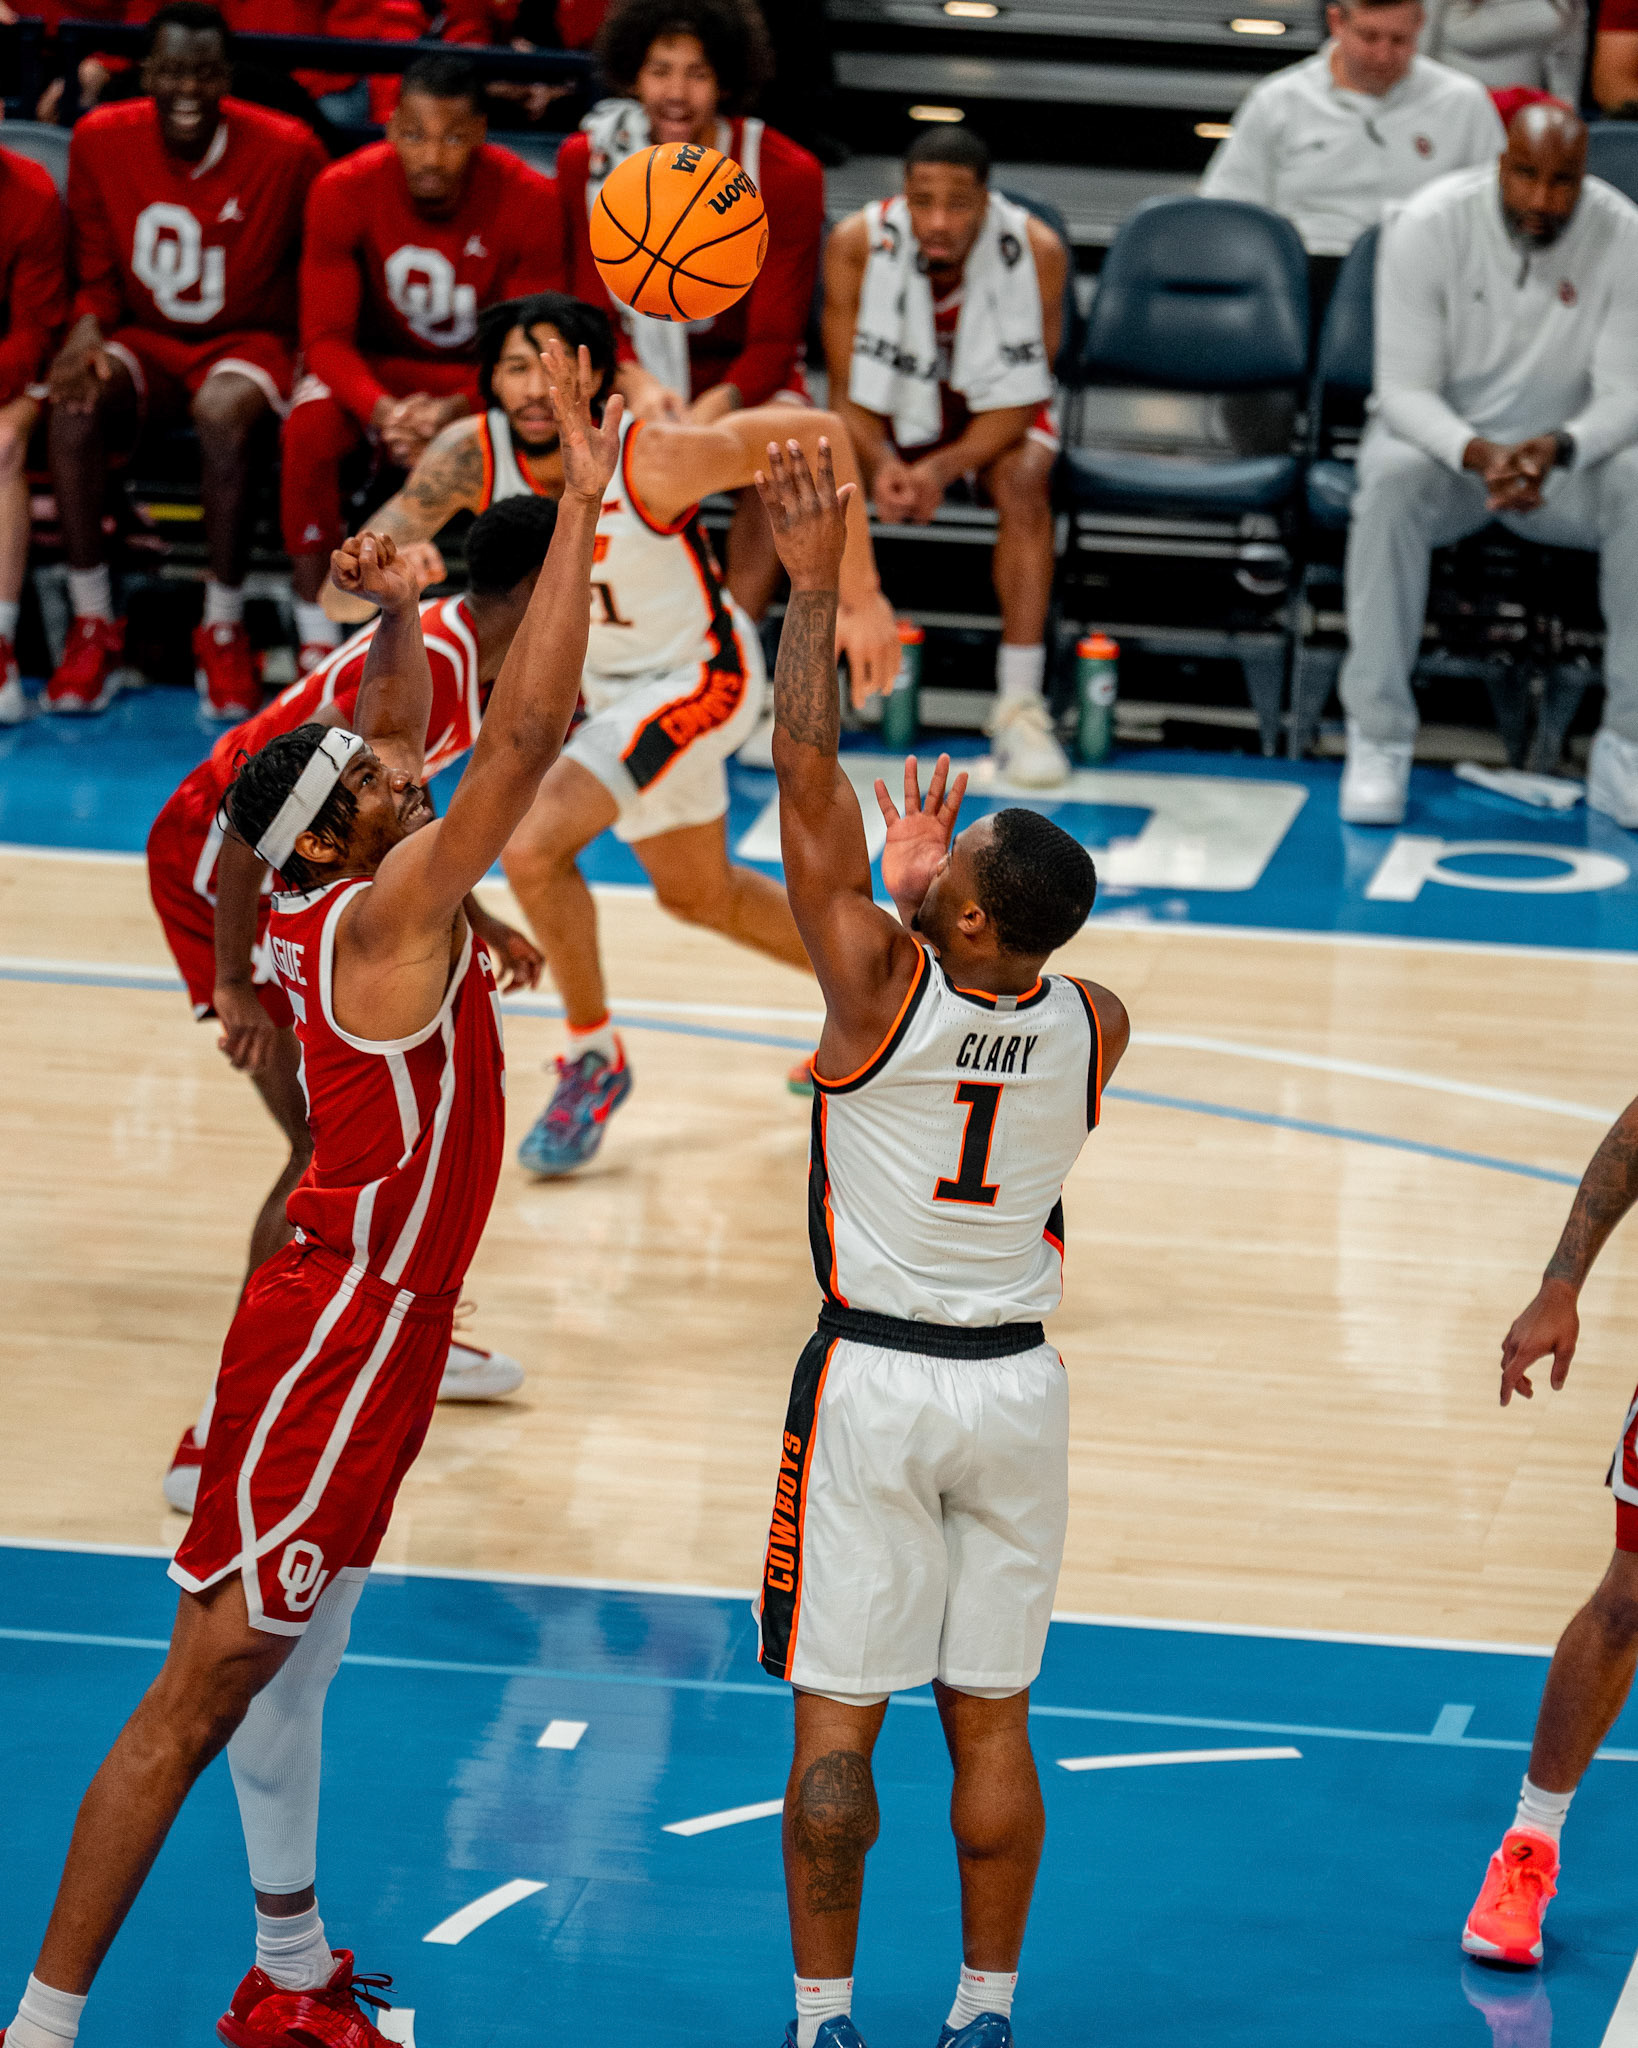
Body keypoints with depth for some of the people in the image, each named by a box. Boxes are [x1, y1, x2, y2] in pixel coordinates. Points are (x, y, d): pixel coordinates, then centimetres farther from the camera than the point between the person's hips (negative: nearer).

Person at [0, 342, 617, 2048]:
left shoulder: (344, 895, 4)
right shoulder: (382, 915, -19)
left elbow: (404, 729, 20)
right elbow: (530, 731, -25)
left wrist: (395, 617, 1)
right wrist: (582, 507, -22)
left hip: (363, 1321, 10)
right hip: (341, 1333, -10)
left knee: (291, 1661, 19)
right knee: (204, 1693, -7)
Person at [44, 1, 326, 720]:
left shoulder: (286, 151, -11)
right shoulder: (101, 141, -4)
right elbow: (97, 270, 6)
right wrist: (87, 328, -15)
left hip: (249, 339, -3)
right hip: (144, 339, 3)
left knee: (222, 415, -37)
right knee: (73, 407, -30)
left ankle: (224, 634, -22)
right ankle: (93, 628, -20)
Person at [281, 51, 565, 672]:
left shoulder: (528, 200, -19)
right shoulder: (345, 190, -19)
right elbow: (326, 335, -18)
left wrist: (455, 411, -35)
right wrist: (381, 411, -39)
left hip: (481, 375, 0)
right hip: (376, 367, 0)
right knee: (309, 426, -33)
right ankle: (317, 647, -21)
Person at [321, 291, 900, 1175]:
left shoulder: (651, 457, -34)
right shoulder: (472, 455, -24)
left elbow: (817, 435, -20)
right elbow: (341, 595, -30)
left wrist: (863, 600, -17)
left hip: (696, 678, -6)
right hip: (602, 681, 6)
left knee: (534, 846, -22)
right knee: (699, 895, 24)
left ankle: (593, 1060, 1)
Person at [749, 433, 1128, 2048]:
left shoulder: (876, 979, -17)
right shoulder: (1095, 1028, -6)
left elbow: (808, 775, -14)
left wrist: (815, 583, -11)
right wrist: (939, 884, 16)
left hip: (875, 1384, -4)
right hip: (1020, 1387, 4)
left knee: (836, 1718, 3)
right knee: (991, 1720, 11)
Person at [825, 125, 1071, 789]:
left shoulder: (1036, 251, -25)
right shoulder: (856, 246, -24)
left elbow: (1022, 400, -20)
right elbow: (850, 389, -17)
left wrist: (945, 466, -36)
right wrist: (880, 463, -38)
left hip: (995, 411, -1)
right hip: (896, 408, 1)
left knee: (1023, 483, -32)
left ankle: (1020, 703, -28)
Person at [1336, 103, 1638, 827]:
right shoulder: (1429, 226, -17)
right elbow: (1404, 389, -16)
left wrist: (1557, 448, -36)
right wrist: (1478, 455, -37)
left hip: (1567, 455, 1)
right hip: (1442, 435, -1)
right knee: (1392, 481, -36)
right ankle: (1378, 742, -30)